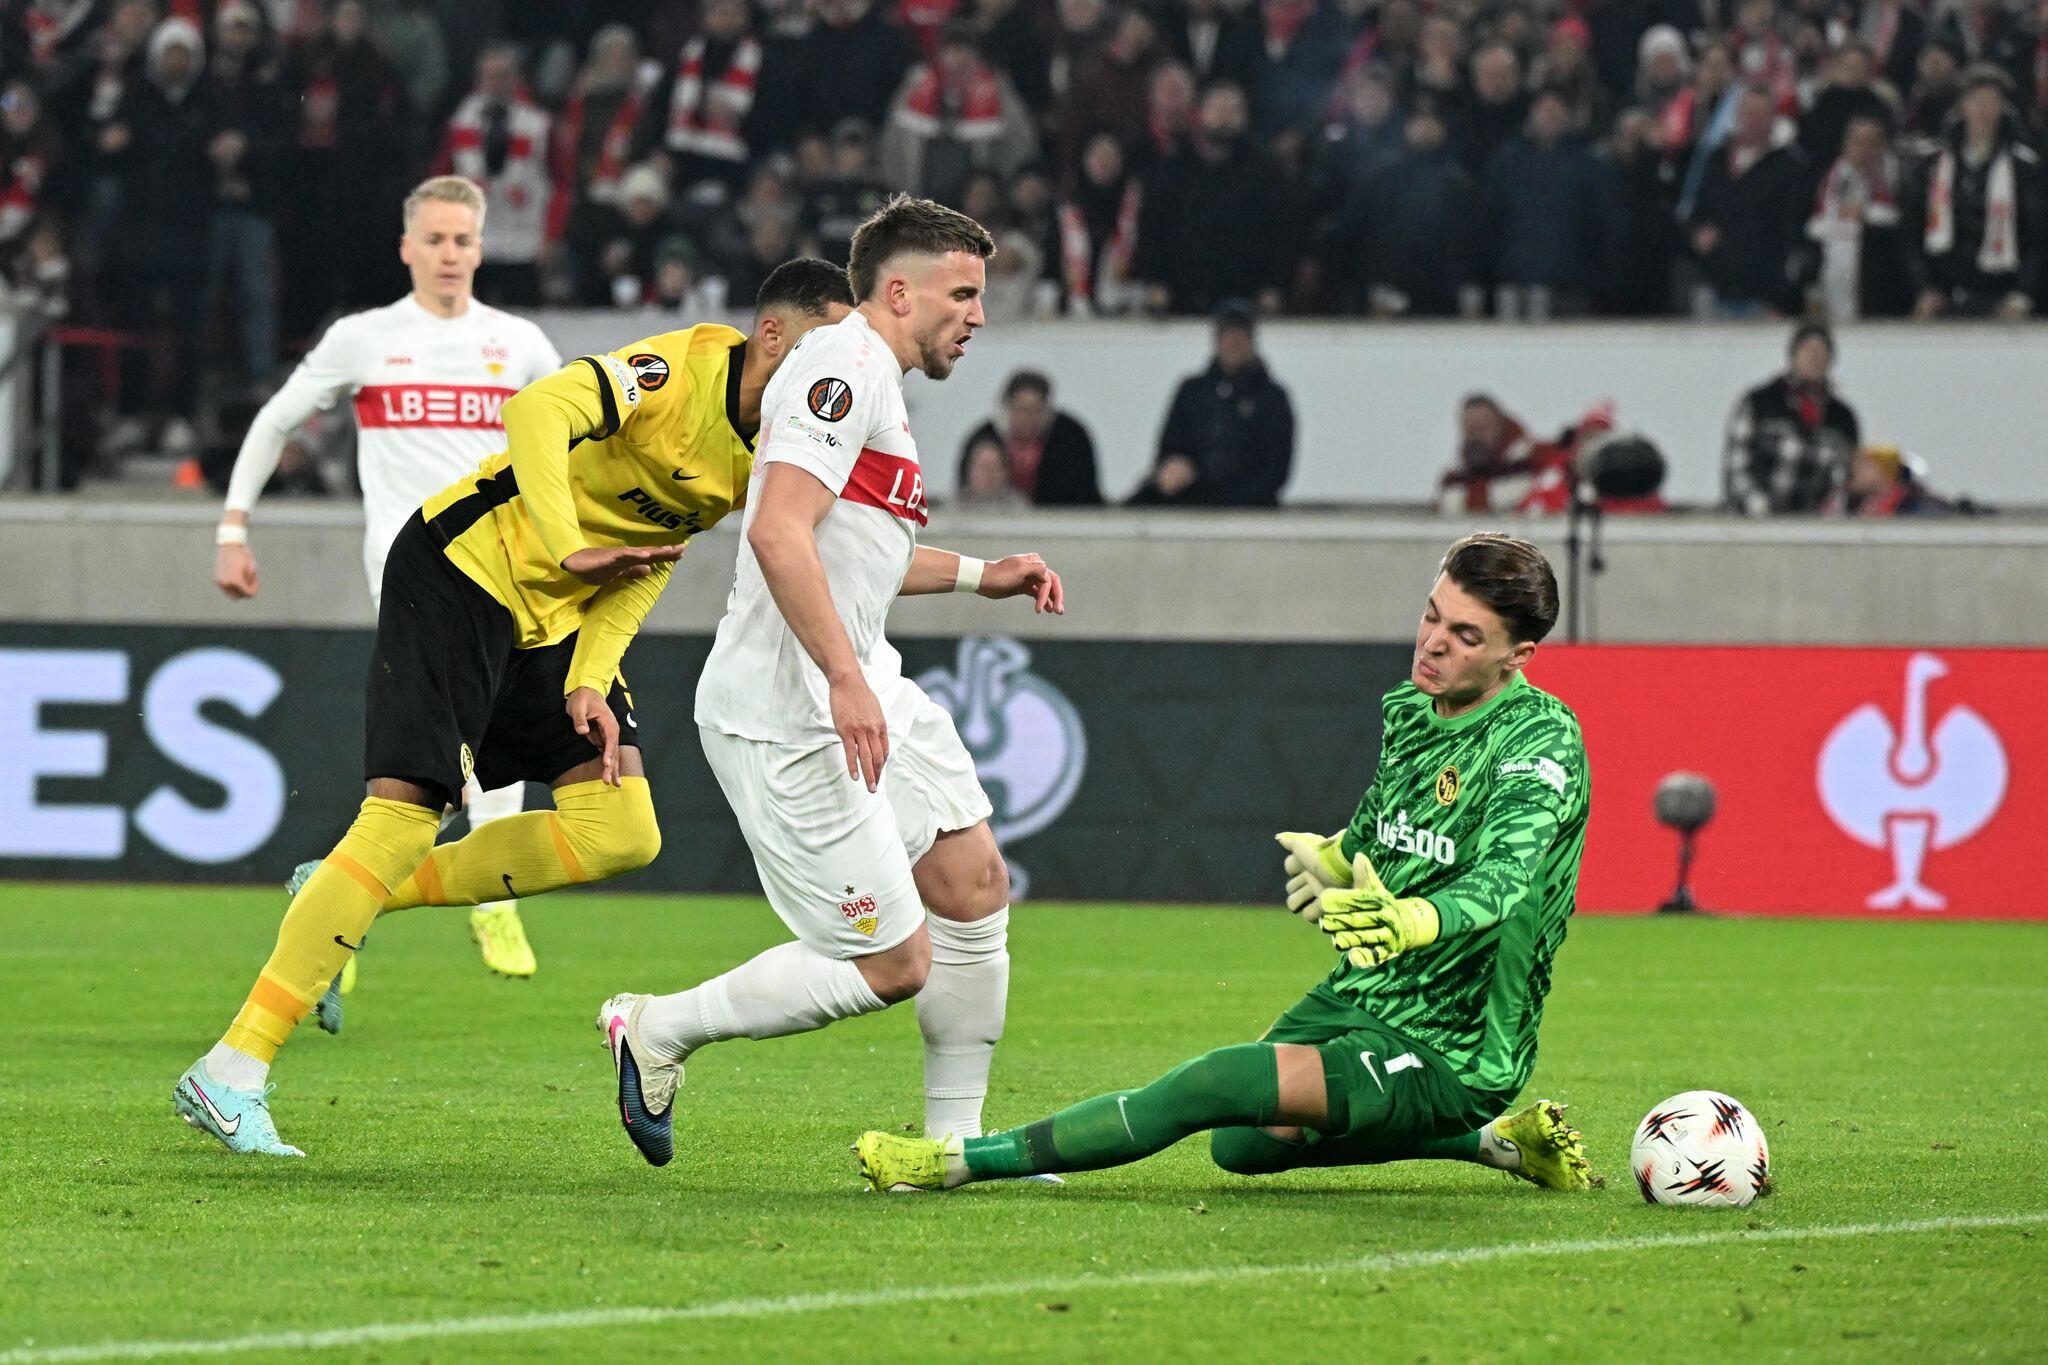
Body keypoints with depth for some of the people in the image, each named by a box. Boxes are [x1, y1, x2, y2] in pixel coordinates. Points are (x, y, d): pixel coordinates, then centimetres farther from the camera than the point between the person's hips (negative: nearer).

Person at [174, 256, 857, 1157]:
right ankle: (230, 1074, -13)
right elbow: (538, 412, -34)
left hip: (553, 624, 9)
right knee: (403, 815, -16)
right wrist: (570, 548, -40)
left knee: (621, 836, -2)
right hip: (461, 573, -9)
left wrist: (590, 680, -4)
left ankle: (363, 896, 9)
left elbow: (648, 558, 10)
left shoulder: (757, 457, 6)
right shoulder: (680, 368, -20)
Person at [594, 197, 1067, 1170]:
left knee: (974, 885, 7)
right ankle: (656, 1032, 7)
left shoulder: (875, 381, 20)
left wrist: (977, 574, 29)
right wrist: (845, 681, -31)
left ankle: (952, 1143, 16)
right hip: (790, 716, -11)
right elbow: (778, 535, -27)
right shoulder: (845, 368, -15)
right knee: (892, 963, -8)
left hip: (861, 691, 11)